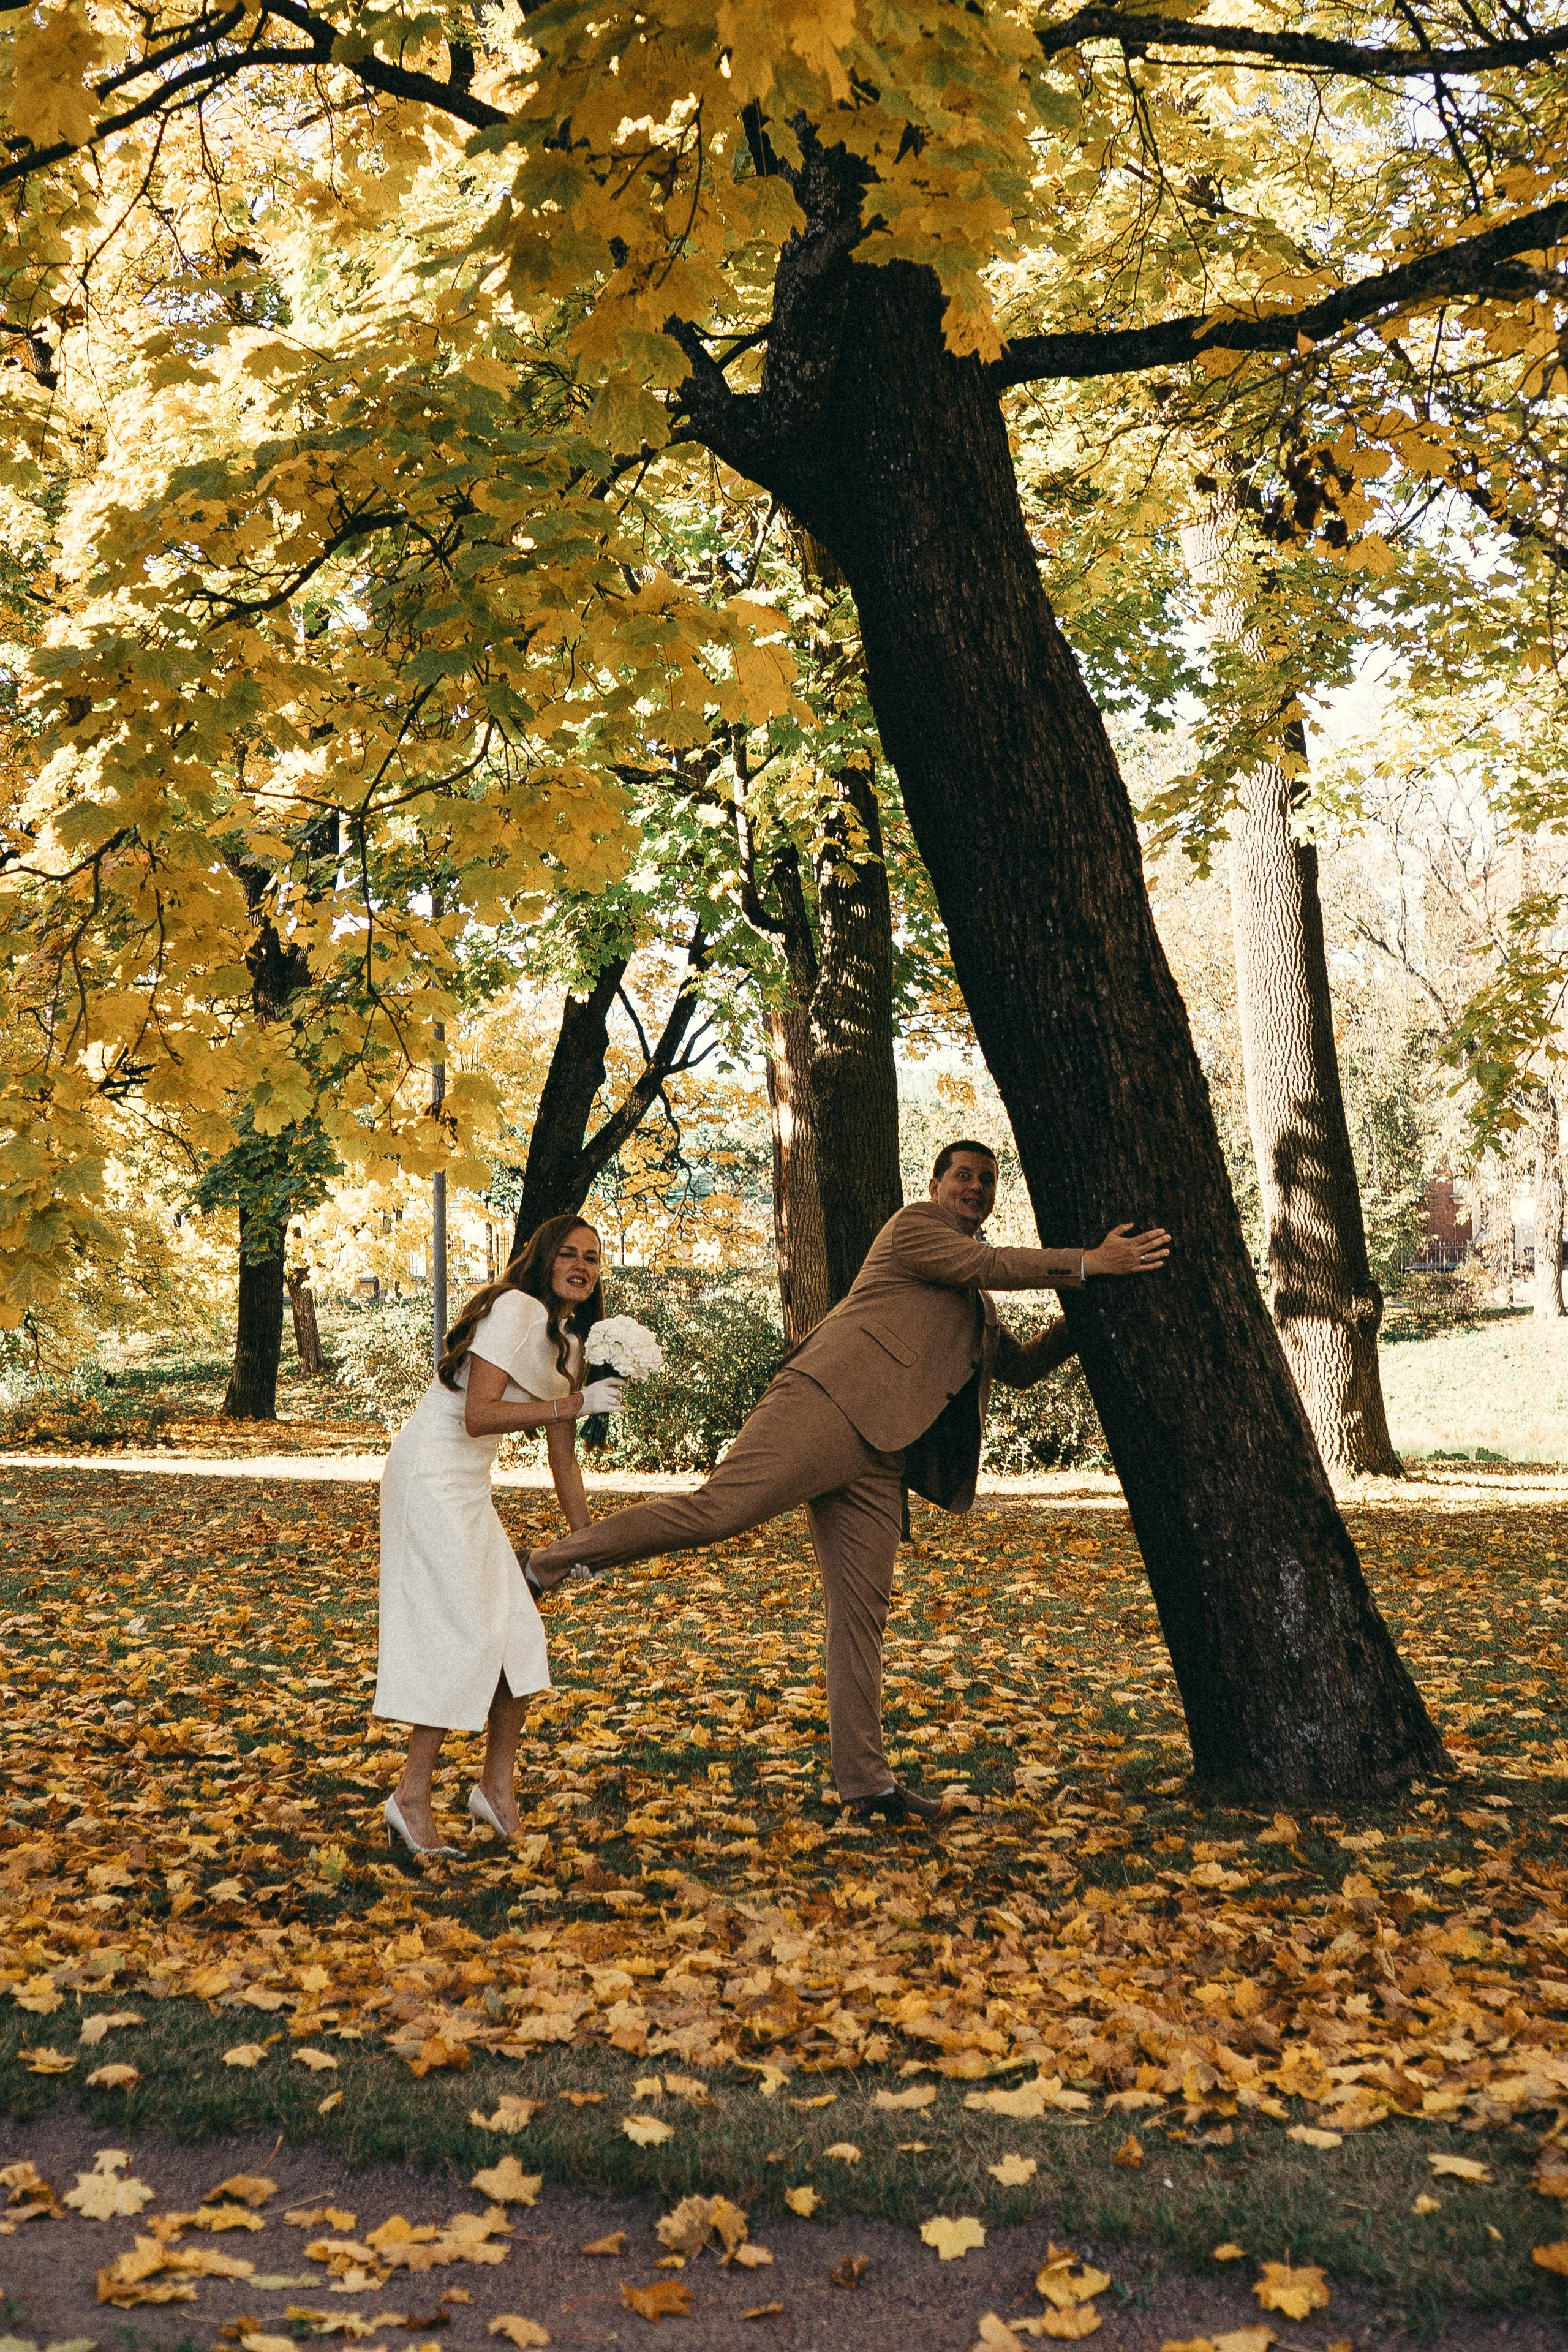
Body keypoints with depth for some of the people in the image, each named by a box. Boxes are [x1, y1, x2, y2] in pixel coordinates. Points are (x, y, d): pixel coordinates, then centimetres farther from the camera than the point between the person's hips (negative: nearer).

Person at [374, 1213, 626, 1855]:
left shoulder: (568, 1343, 13)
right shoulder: (517, 1309, -15)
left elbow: (561, 1455, 19)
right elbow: (479, 1415, -23)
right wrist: (574, 1404, -24)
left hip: (471, 1488, 9)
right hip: (431, 1475, -9)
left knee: (517, 1632, 7)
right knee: (465, 1634, -11)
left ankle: (498, 1787, 18)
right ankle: (412, 1797, -4)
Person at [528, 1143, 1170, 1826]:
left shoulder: (975, 1305, 33)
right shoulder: (913, 1227, 8)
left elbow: (1021, 1366, 38)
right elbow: (987, 1263, -6)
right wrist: (1091, 1263, -6)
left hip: (877, 1457, 8)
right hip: (828, 1403, -8)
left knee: (861, 1613, 6)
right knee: (716, 1509, -24)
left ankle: (865, 1782, 8)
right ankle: (550, 1562, -11)